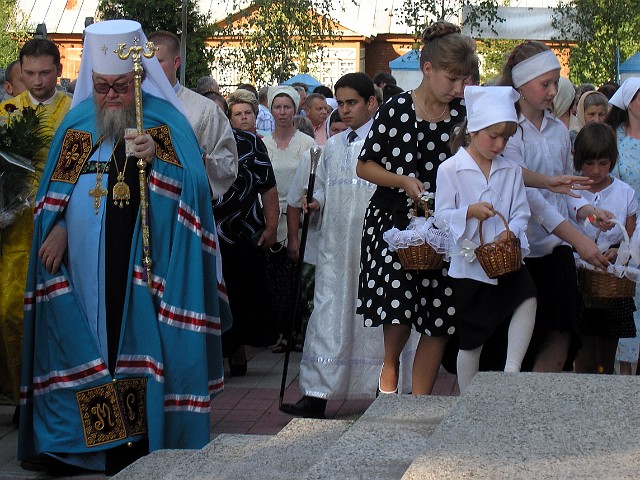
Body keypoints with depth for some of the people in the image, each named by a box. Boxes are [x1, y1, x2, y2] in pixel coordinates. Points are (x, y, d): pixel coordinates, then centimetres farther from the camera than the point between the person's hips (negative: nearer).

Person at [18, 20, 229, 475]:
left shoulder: (166, 121, -1)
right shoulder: (77, 122, 11)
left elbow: (193, 186, -9)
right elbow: (57, 188, 16)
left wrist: (157, 160, -25)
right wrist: (58, 229, 1)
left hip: (143, 267, -4)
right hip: (82, 265, 4)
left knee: (139, 346, -3)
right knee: (86, 346, 4)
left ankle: (142, 441, 3)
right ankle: (94, 442, 10)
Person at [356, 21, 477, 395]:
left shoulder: (462, 113, 1)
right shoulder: (395, 111, -7)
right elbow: (364, 167, 0)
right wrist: (403, 181, -13)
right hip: (393, 220, -3)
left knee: (440, 321, 0)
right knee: (398, 302, -20)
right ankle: (390, 365, 10)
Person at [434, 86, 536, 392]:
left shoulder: (511, 171, 8)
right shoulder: (450, 169, -3)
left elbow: (521, 213, 7)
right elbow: (441, 217, -4)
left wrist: (510, 231, -14)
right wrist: (470, 212, -21)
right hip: (468, 263, -2)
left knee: (527, 296, -28)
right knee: (470, 340, 5)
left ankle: (512, 370, -21)